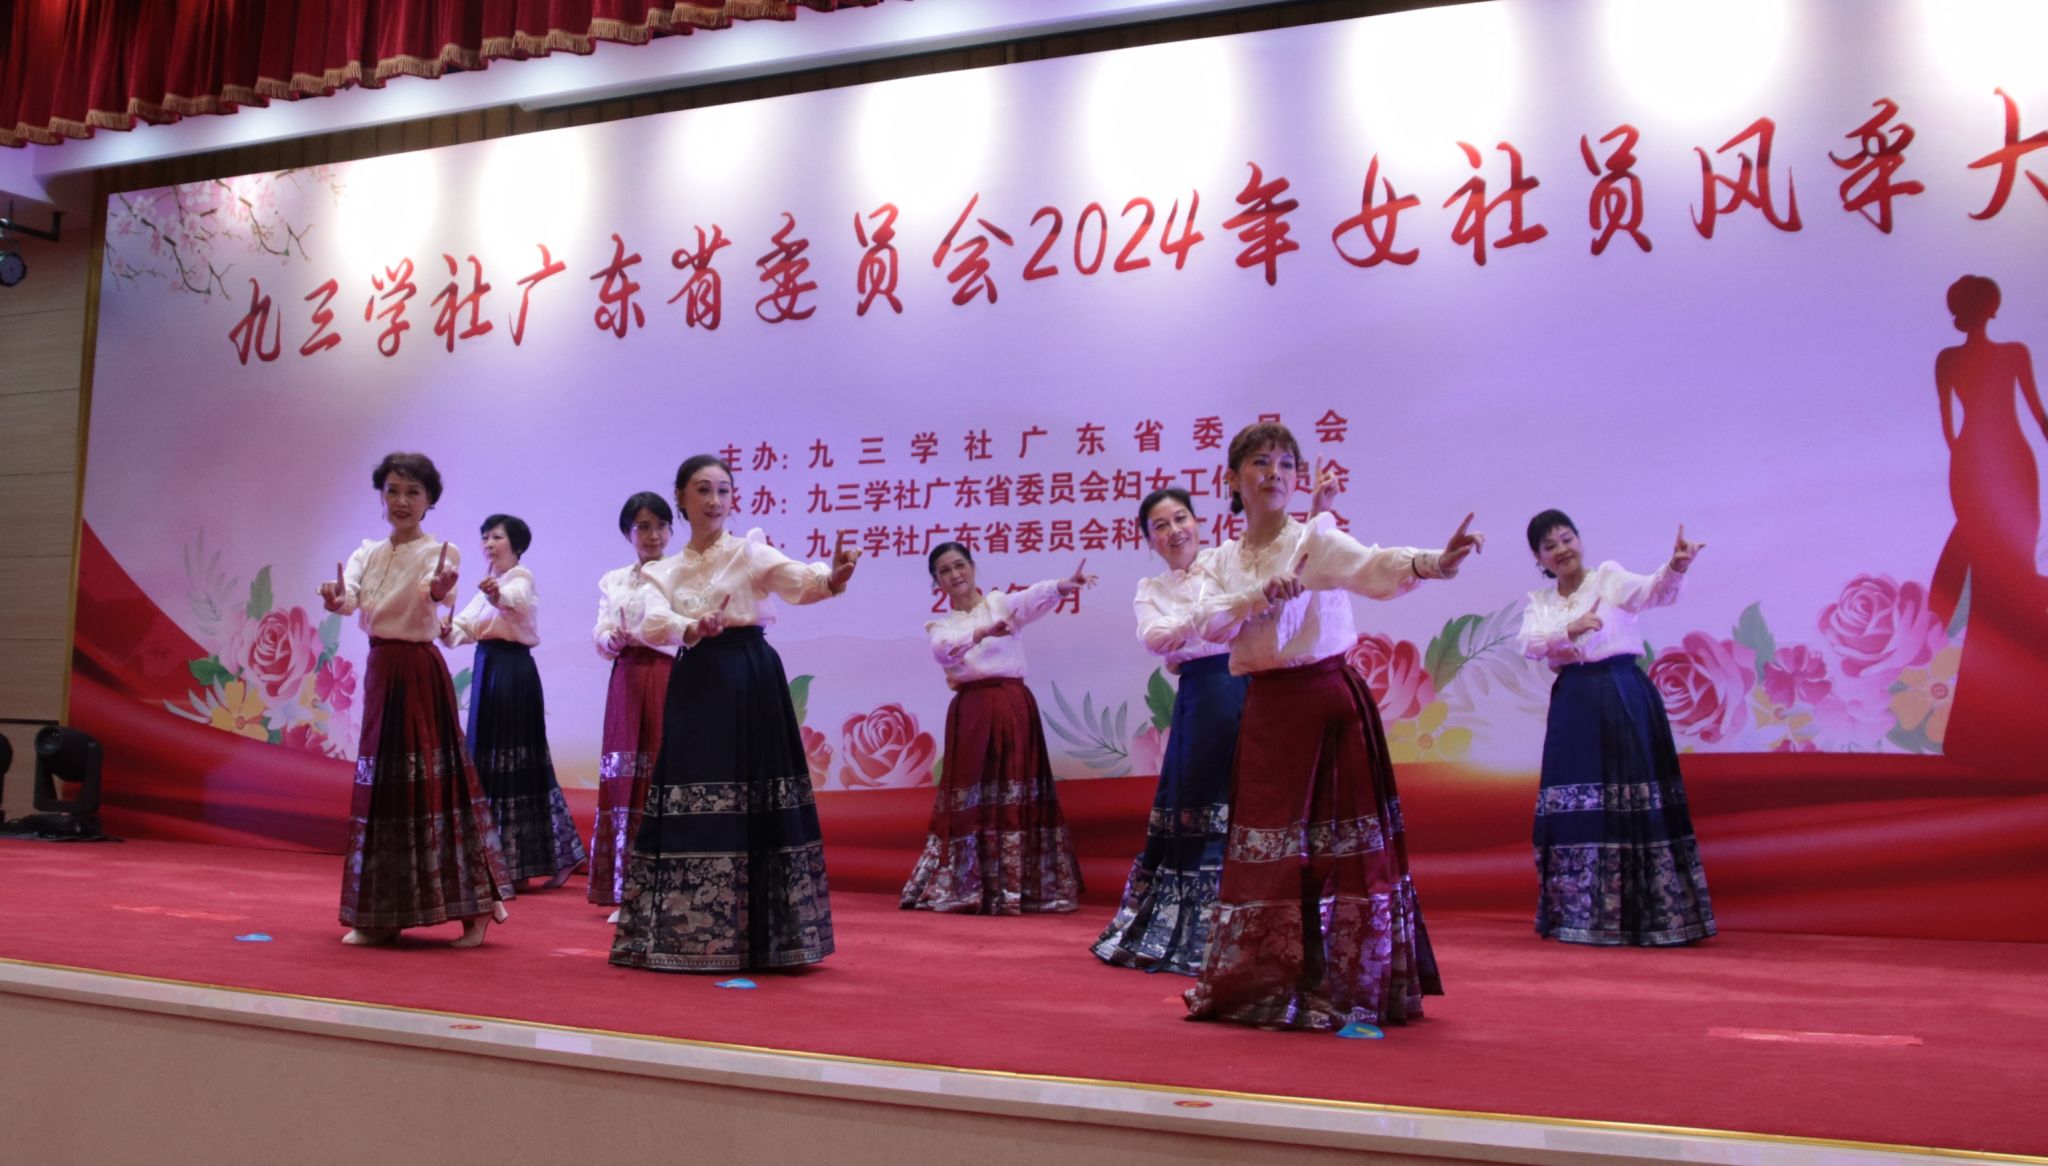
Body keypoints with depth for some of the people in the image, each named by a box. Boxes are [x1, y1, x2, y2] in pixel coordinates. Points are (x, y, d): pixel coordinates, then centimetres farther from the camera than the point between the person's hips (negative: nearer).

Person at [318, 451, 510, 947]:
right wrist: (336, 599, -31)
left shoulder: (439, 552, -6)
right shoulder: (367, 553, 9)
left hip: (419, 672, -6)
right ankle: (380, 915, 17)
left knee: (432, 781, -8)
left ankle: (473, 909, -1)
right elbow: (349, 599, -9)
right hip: (379, 670, 6)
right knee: (380, 784, 8)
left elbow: (435, 591, -27)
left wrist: (438, 590, -50)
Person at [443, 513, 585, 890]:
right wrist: (447, 631, -16)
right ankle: (502, 857, 18)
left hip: (514, 671, -8)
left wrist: (499, 595, -55)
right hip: (486, 669, 8)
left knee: (515, 759, -7)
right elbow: (466, 625, 7)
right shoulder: (488, 585, 19)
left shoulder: (521, 577, -7)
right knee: (487, 758, 10)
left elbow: (517, 599, -32)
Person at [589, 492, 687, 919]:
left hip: (670, 679, -3)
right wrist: (611, 640, -16)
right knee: (624, 780, 0)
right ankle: (628, 892, 7)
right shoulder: (613, 581, 16)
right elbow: (601, 635, 6)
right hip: (628, 682, 4)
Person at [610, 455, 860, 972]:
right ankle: (691, 935, 12)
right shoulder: (665, 571, 13)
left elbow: (795, 579, -18)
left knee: (756, 804, -5)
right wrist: (693, 628, -26)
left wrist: (831, 578, -40)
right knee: (691, 806, 2)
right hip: (695, 685, 3)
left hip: (751, 681, -3)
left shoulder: (750, 550, 2)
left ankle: (758, 935, 4)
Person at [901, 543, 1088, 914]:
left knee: (1016, 794, -1)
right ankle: (965, 889, 5)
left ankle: (1013, 889, 2)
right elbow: (944, 649, -13)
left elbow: (1032, 598, -14)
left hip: (1013, 706, -1)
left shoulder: (1002, 602, 9)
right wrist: (983, 632, -33)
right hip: (971, 712, 1)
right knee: (970, 795, 0)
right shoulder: (940, 624, 12)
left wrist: (1062, 585, -37)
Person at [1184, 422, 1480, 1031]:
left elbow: (1373, 566, -25)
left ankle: (1346, 990, 5)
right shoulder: (1227, 558, 11)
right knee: (1265, 849, 10)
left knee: (1339, 845, -5)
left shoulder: (1316, 538, -6)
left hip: (1324, 702, -5)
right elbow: (1209, 623, -2)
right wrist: (1259, 598, -19)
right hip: (1264, 708, 5)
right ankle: (1266, 985, 23)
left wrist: (1433, 562, -45)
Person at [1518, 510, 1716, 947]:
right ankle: (1580, 915, 15)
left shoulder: (1609, 578, 2)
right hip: (1573, 705, 4)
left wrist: (1676, 566, -39)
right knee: (1576, 808, 5)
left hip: (1622, 698, -4)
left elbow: (1654, 591, -17)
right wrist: (1569, 629, -21)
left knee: (1633, 803, -8)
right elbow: (1529, 644, -4)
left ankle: (1650, 913, -2)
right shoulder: (1540, 601, 14)